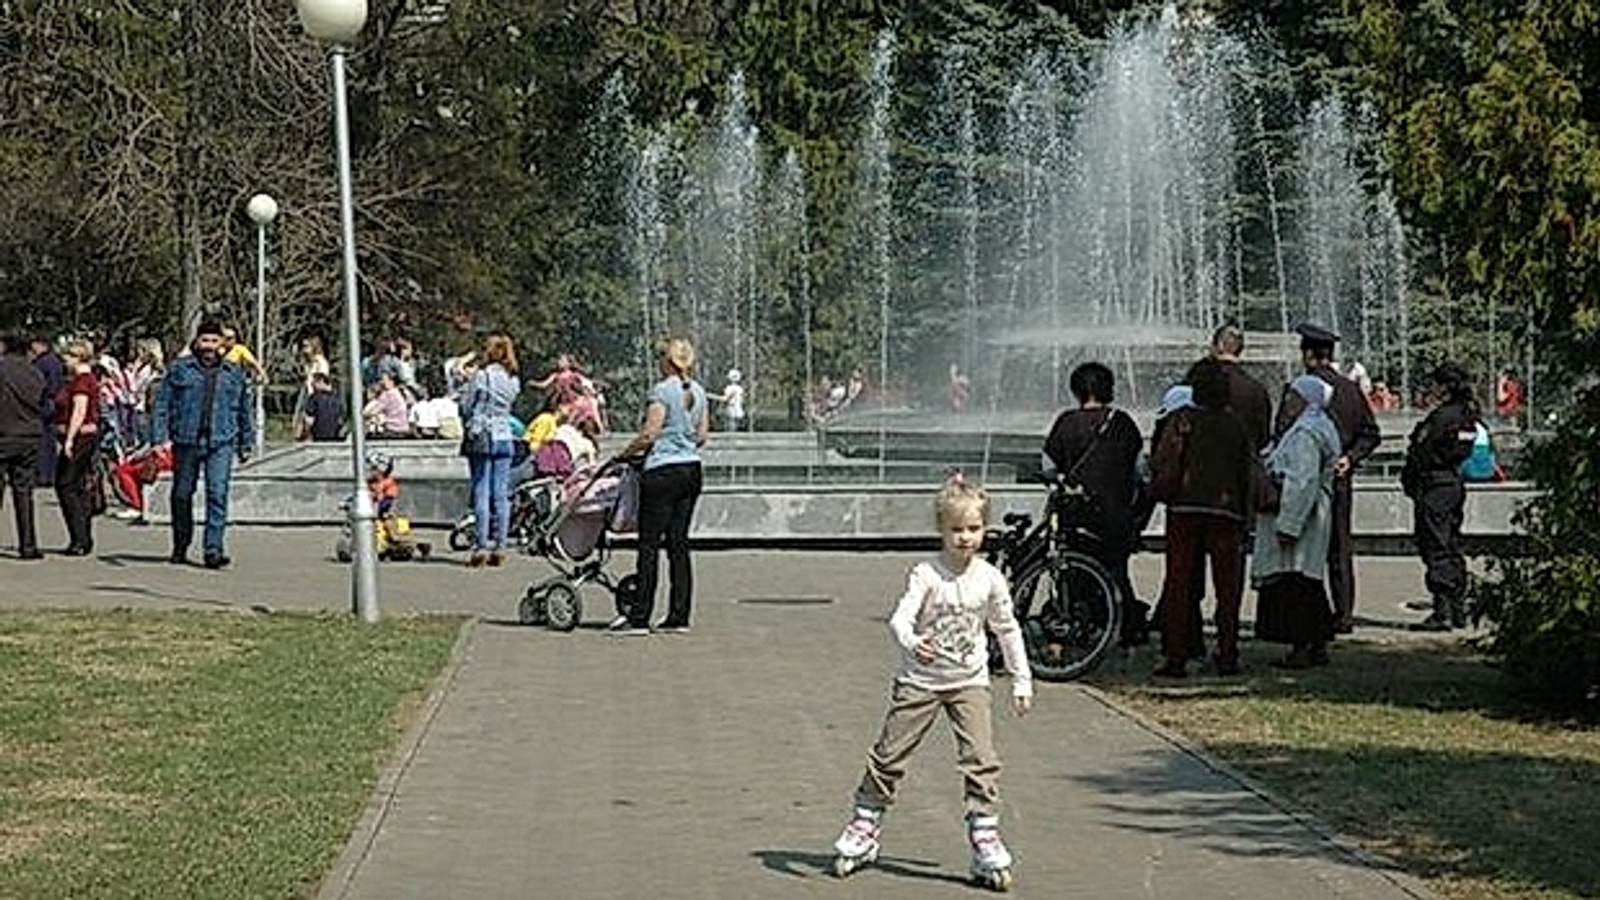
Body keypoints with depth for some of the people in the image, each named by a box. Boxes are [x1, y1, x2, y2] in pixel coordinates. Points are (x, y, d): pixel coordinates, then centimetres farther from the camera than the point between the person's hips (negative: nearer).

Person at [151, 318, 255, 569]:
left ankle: (213, 550, -14)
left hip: (221, 443, 0)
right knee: (182, 494, 9)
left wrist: (246, 443, 19)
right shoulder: (179, 369, 5)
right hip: (186, 441, 0)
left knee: (218, 494, -12)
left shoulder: (234, 374, 11)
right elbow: (162, 405, 4)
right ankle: (180, 547, 26)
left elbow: (245, 411, 20)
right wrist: (159, 438, -4)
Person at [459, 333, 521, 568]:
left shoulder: (482, 376, -10)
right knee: (501, 495, 6)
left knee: (482, 493, -3)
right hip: (505, 438, 5)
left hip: (482, 438, -5)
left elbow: (466, 407, -5)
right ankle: (499, 547, 7)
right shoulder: (513, 380, 6)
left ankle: (482, 546, -7)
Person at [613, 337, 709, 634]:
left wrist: (625, 454, -1)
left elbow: (649, 434, -15)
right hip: (692, 469, 7)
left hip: (663, 472, -7)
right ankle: (679, 616, 8)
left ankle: (639, 617, -6)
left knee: (649, 544, -5)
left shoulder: (662, 390, -12)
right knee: (679, 543, 9)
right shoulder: (698, 392, 10)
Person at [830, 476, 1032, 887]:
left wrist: (1021, 682, 11)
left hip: (969, 682, 2)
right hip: (920, 679, -2)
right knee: (889, 755, 4)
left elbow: (1008, 630, 9)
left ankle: (985, 836, -1)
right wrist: (911, 642, -48)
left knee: (980, 759, -9)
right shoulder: (926, 575, -14)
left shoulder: (990, 579, -3)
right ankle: (864, 826, 20)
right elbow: (900, 617, -25)